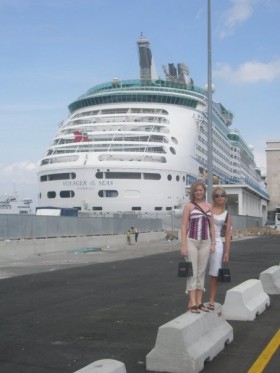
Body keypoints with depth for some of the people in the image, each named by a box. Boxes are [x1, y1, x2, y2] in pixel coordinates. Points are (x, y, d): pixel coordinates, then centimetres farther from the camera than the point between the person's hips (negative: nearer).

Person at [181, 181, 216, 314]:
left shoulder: (209, 206, 11)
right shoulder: (189, 206, -2)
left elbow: (212, 226, 14)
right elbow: (184, 226, -5)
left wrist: (213, 242, 7)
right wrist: (183, 245, -11)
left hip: (205, 242, 4)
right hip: (191, 242, -4)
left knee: (201, 273, 8)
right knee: (192, 273, -4)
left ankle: (199, 302, 14)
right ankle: (192, 303, -2)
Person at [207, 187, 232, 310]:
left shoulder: (227, 215, 9)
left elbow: (228, 234, 9)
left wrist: (227, 252, 3)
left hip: (217, 243, 2)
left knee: (214, 274, 3)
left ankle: (212, 301, 11)